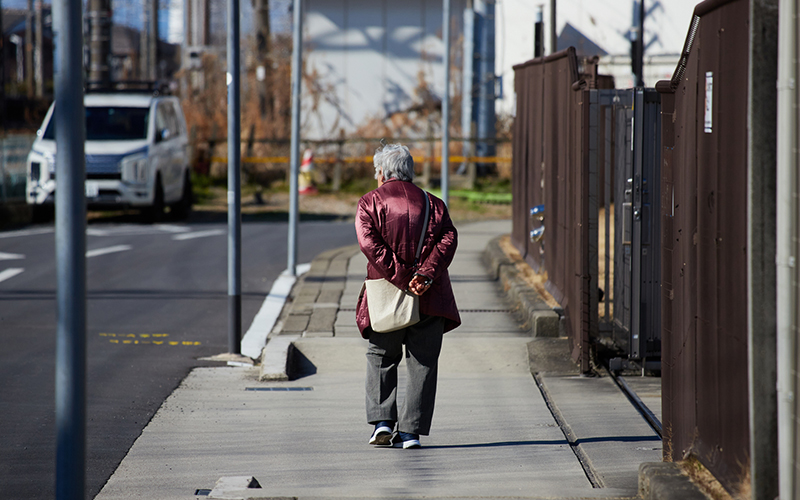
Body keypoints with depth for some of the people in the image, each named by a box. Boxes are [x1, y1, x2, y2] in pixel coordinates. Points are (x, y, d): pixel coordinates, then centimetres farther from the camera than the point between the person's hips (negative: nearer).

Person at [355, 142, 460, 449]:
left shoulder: (369, 203, 3)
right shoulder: (432, 204, 11)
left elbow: (370, 243, -12)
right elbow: (448, 239, -4)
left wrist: (402, 279, -15)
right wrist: (426, 275, -15)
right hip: (431, 298, 1)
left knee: (381, 358, 15)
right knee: (423, 363, 5)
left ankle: (382, 421, 2)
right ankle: (411, 430, 0)